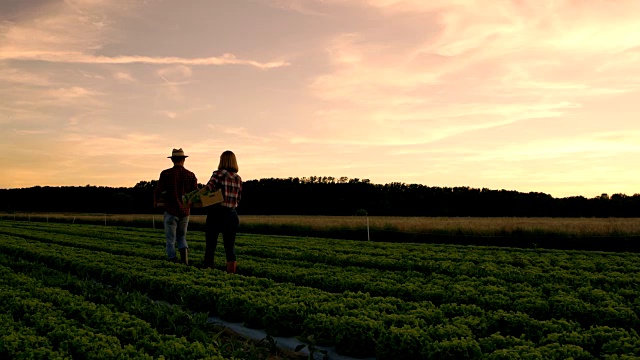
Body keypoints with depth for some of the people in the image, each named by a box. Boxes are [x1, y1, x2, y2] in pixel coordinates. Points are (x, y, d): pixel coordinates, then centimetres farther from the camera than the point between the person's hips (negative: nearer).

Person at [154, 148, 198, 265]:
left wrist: (156, 203, 14)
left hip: (171, 211, -3)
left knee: (171, 240, 6)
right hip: (185, 211, 3)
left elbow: (158, 191, -7)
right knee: (182, 237, 18)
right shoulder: (191, 175, 1)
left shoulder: (165, 174, -6)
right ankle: (184, 252, -7)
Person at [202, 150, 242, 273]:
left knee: (210, 246, 7)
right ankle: (231, 273, 6)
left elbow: (207, 189, -19)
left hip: (216, 214, -4)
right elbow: (238, 199, 11)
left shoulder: (218, 174, -8)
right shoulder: (238, 178, 8)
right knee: (230, 246, 8)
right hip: (232, 215, 4)